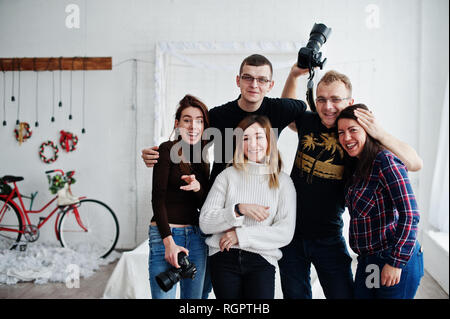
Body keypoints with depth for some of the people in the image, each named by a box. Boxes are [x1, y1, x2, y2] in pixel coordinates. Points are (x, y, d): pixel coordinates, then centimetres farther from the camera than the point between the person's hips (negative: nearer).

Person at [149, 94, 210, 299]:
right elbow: (158, 198, -7)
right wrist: (169, 242, -15)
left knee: (193, 297, 8)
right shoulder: (167, 150, -2)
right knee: (163, 296, -9)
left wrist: (198, 187, -11)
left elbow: (205, 206, 12)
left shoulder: (202, 159, 15)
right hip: (165, 233, -6)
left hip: (196, 237, 6)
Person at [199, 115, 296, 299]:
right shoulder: (228, 175, 4)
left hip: (262, 259, 0)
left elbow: (285, 233, -3)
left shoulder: (283, 181, 5)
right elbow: (205, 223, -1)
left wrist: (241, 235, -10)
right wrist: (239, 209, -15)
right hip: (224, 258, 0)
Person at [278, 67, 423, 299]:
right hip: (292, 233, 2)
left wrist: (380, 134, -27)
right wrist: (293, 75, 5)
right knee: (295, 295, 13)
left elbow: (415, 163, -13)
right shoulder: (308, 123, -2)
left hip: (329, 238, -2)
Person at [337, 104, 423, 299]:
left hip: (396, 262, -8)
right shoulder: (355, 167, 10)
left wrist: (396, 262, -19)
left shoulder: (385, 161, -15)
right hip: (367, 261, 8)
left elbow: (410, 215, -19)